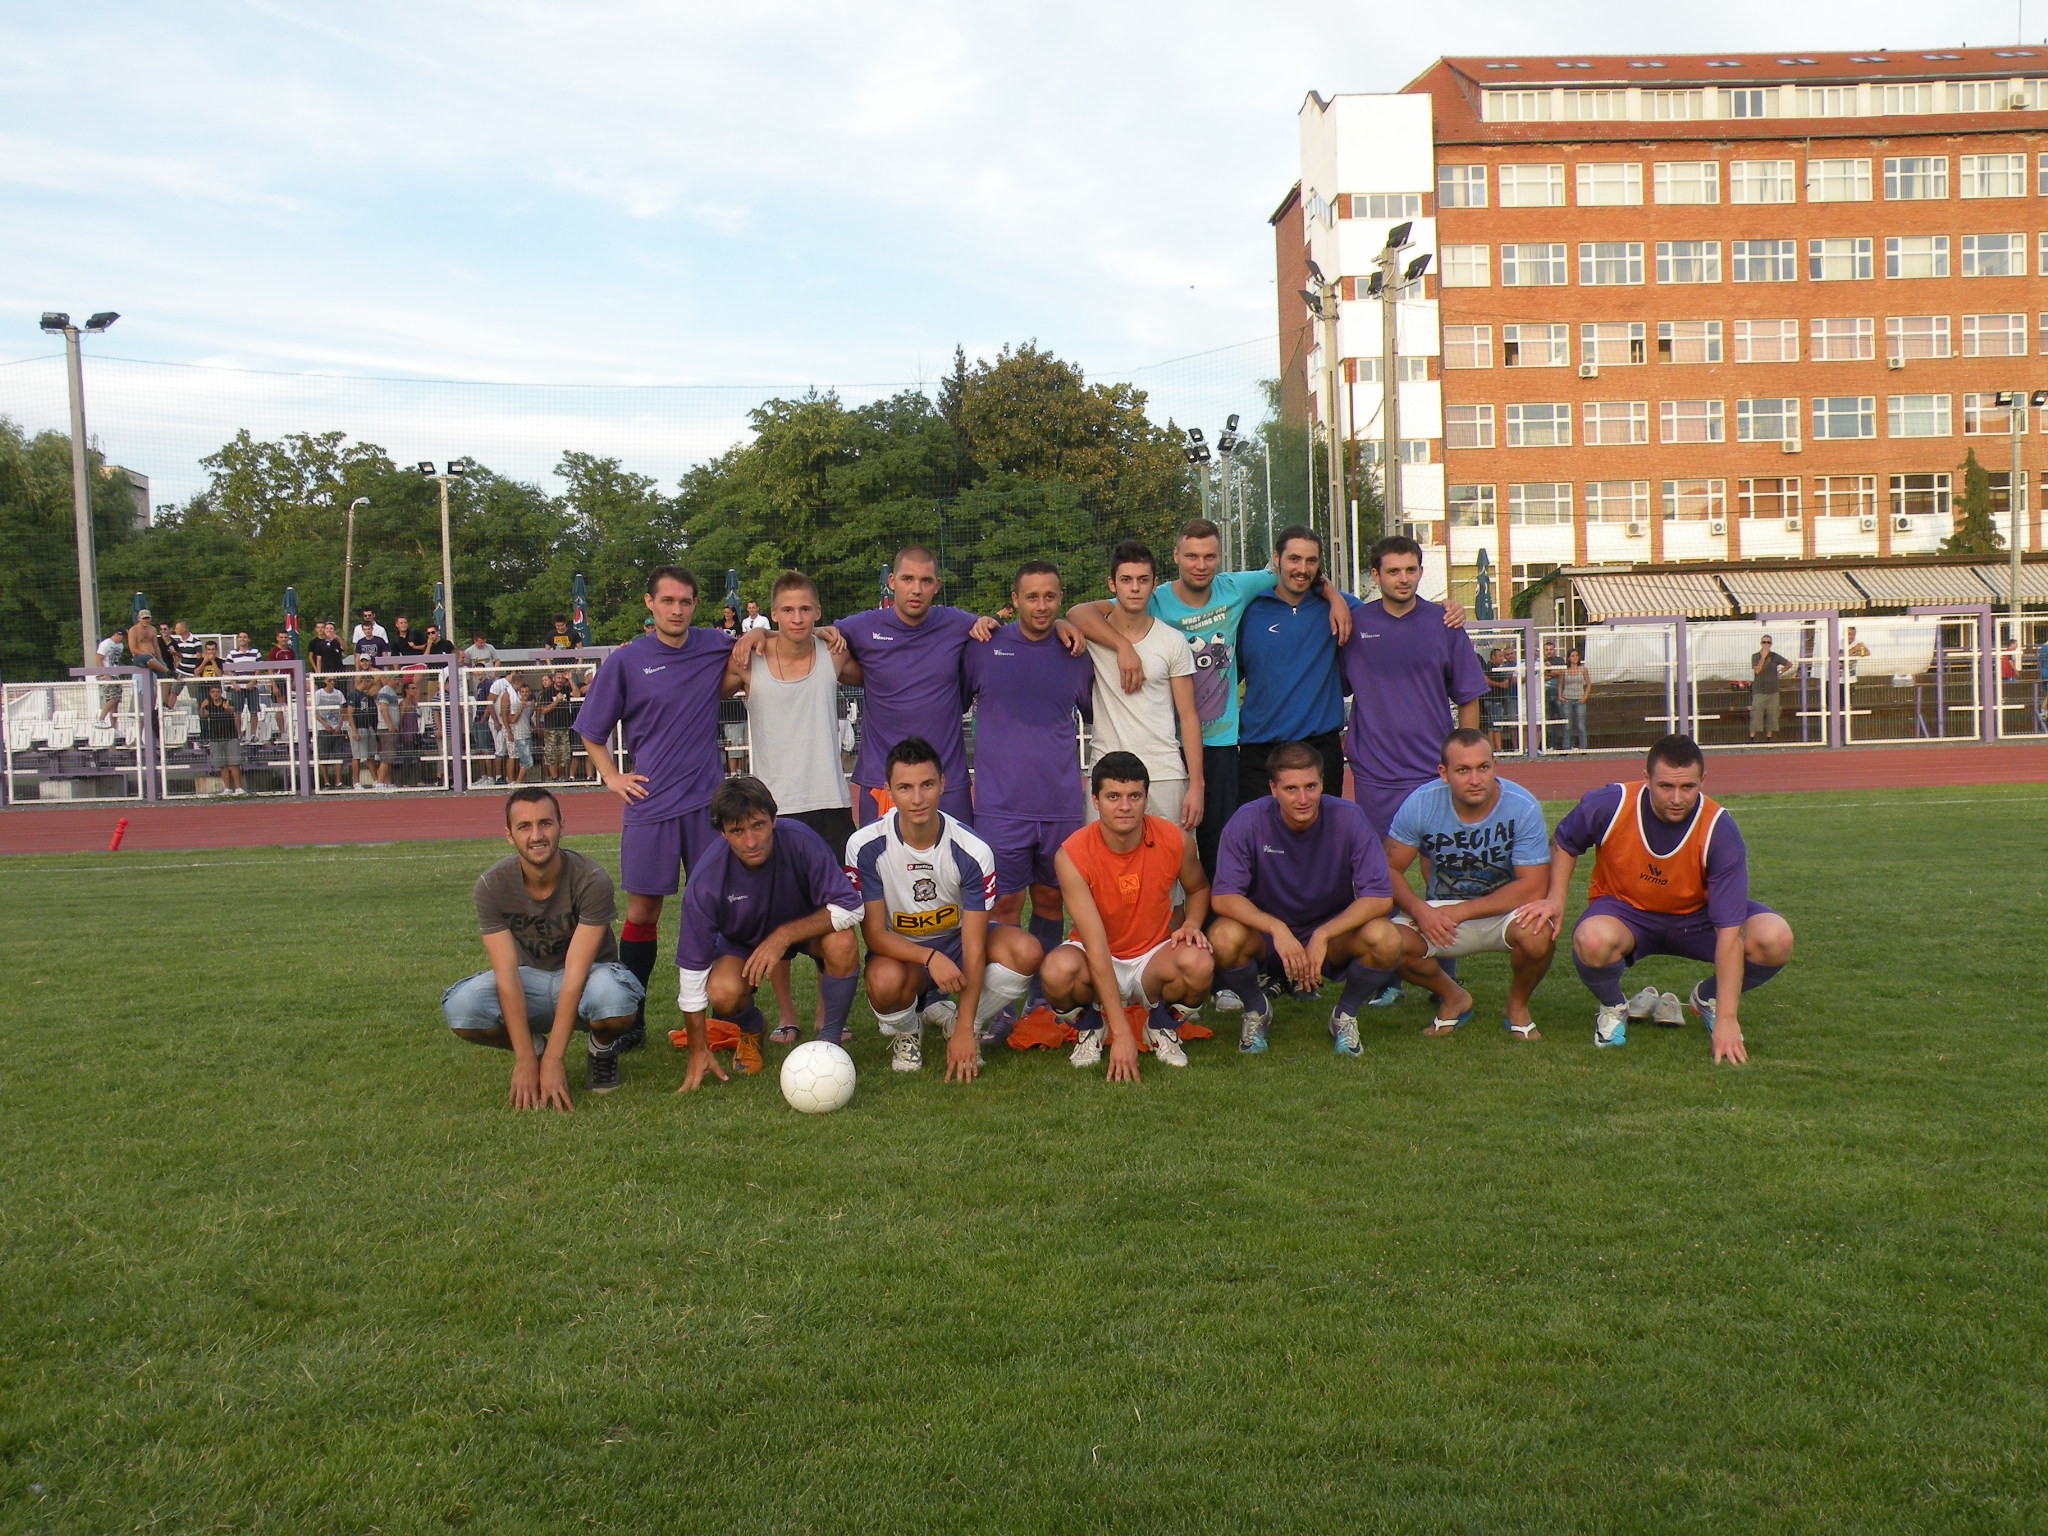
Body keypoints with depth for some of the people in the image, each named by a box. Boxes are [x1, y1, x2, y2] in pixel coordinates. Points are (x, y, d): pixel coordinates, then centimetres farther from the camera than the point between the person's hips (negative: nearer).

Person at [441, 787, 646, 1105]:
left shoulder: (591, 880, -24)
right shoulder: (491, 885, -16)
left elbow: (575, 972, -27)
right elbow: (506, 974, -20)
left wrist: (553, 1062, -31)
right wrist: (525, 1061, -28)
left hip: (588, 976, -2)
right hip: (530, 979, 2)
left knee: (613, 995, -39)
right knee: (459, 1007, -28)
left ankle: (602, 1050, 0)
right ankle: (537, 1047, 4)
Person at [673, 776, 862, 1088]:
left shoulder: (799, 841, -33)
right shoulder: (706, 878, -30)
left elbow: (851, 908, -29)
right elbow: (692, 967, -22)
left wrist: (784, 936, -38)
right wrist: (698, 1051, -19)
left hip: (807, 926, 0)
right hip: (742, 940, 0)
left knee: (843, 944, -33)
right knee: (723, 992, -30)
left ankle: (830, 1037, -6)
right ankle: (752, 1030, 9)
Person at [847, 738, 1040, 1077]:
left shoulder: (972, 851, -21)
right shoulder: (865, 846, -20)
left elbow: (973, 947, -21)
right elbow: (874, 933, -17)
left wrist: (963, 1031, -27)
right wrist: (930, 957, -36)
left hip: (956, 942, 1)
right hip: (898, 950, -1)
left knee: (1026, 951, -28)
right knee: (884, 981, -38)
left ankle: (959, 1021, 0)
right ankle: (907, 1032, 0)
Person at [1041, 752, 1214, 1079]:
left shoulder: (1175, 840, -14)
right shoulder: (1072, 855, -23)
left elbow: (1199, 888, 11)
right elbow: (1096, 946, -27)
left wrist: (1191, 924, -13)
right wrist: (1121, 1033, -31)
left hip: (1153, 958, 2)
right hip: (1095, 963, -1)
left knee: (1199, 964, -32)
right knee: (1057, 970, -36)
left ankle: (1162, 1026, 3)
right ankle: (1089, 1026, 1)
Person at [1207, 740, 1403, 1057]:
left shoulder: (1348, 818, -17)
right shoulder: (1249, 820, -17)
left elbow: (1380, 896, -19)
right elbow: (1223, 896, -21)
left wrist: (1322, 936, -31)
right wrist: (1277, 929, -37)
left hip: (1334, 932, 0)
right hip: (1266, 935, 0)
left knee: (1385, 938, -30)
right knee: (1224, 937, -33)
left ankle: (1346, 1014, 2)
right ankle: (1256, 1009, 2)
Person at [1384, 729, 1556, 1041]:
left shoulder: (1522, 806, -19)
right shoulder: (1421, 804, -14)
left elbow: (1533, 887, -20)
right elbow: (1390, 869, -6)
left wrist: (1460, 912, -24)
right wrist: (1420, 910, -27)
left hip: (1504, 910, -1)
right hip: (1438, 911, 2)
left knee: (1538, 936, -35)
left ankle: (1517, 1007, 2)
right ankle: (1453, 999, 7)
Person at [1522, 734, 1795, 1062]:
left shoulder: (1719, 831, -25)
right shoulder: (1608, 805, -23)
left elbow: (1729, 933, -27)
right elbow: (1563, 843, 3)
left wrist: (1726, 1019, -31)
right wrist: (1555, 899, -14)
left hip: (1696, 916, 1)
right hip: (1624, 911, -1)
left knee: (1776, 940, -25)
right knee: (1592, 940, -38)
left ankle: (1707, 998, 8)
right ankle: (1613, 1008, -1)